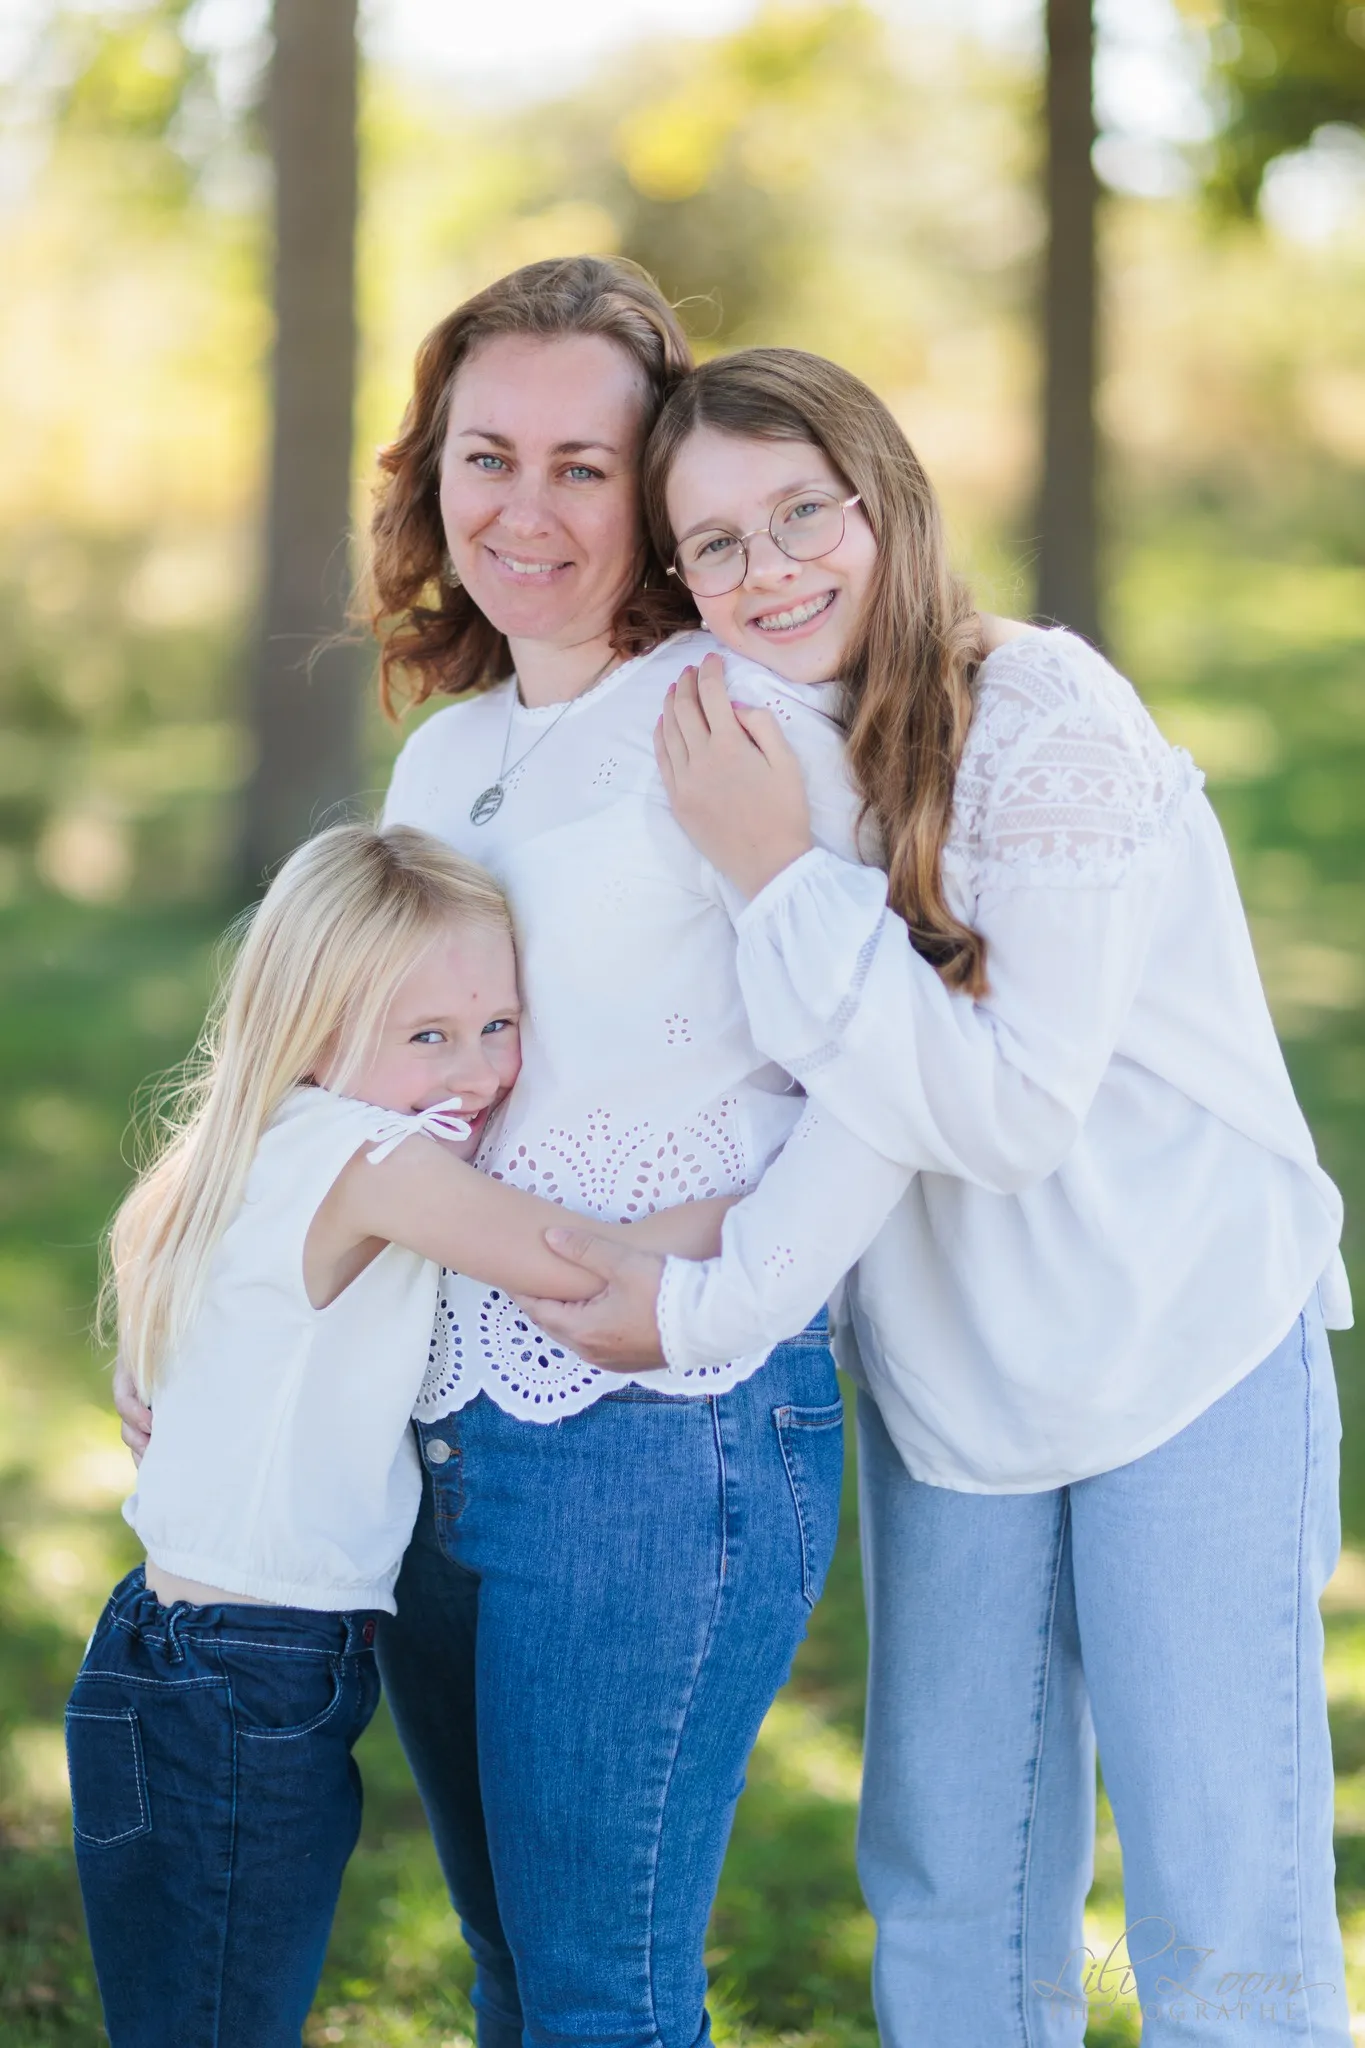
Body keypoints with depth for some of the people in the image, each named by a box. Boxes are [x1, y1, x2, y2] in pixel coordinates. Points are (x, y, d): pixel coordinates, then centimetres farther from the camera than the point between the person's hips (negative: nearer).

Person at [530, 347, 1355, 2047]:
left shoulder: (1046, 722, -18)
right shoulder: (748, 754, 2)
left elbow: (1014, 1108, -24)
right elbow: (823, 1120, 8)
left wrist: (780, 879, -26)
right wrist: (698, 1298, -8)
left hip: (1189, 1350, -6)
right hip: (944, 1383, 6)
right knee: (950, 1906, 11)